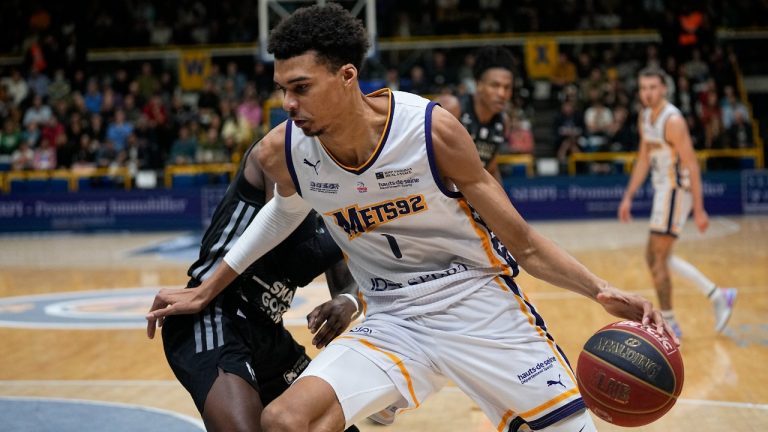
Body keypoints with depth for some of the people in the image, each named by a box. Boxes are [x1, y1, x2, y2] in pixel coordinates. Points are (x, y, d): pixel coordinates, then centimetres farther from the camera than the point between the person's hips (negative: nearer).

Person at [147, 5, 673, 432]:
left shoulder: (432, 130, -21)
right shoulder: (281, 153, -11)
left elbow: (521, 241, -12)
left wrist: (601, 290, -25)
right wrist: (207, 290, 21)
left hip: (480, 303, -2)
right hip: (390, 320, 2)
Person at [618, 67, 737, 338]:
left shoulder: (672, 120, -19)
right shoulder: (645, 117, 8)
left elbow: (692, 165, -20)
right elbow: (644, 159, 17)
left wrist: (699, 210, -22)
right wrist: (628, 198, 14)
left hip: (676, 190, -9)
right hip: (662, 189, 9)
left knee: (657, 260, -6)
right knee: (658, 258, 14)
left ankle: (669, 327, 5)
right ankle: (718, 297, 23)